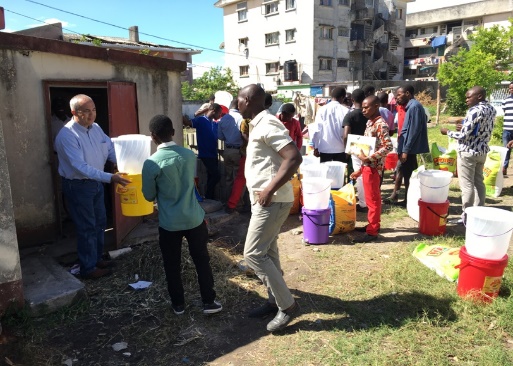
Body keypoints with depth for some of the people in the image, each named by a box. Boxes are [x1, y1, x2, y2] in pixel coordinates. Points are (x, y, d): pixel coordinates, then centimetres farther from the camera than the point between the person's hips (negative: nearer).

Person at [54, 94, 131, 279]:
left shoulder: (96, 128, 0)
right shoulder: (67, 135, -25)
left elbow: (111, 149, 4)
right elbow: (80, 167, -32)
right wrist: (110, 178, -38)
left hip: (96, 182, 8)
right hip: (78, 186, -8)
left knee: (100, 222, 18)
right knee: (87, 227, 3)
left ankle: (97, 258, 36)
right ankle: (88, 268, 19)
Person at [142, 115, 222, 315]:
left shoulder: (151, 163, -15)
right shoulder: (190, 155, -4)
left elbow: (149, 196, -3)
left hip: (169, 223, -2)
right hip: (194, 218, 3)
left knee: (172, 265, 15)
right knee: (202, 261, 14)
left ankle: (178, 304, 29)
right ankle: (209, 302, 22)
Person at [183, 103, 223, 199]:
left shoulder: (215, 124, 12)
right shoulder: (201, 120, -8)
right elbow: (187, 122, -23)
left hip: (213, 154, 7)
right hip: (205, 154, -7)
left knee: (212, 176, 11)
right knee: (216, 176, -11)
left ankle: (210, 198, 21)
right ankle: (208, 197, 3)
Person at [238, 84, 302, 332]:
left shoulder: (267, 125, -17)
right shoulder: (258, 125, 15)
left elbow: (294, 157, -27)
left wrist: (270, 189, -27)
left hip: (271, 201, -10)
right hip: (263, 200, 10)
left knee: (253, 254, -7)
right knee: (267, 252, 16)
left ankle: (287, 305, 5)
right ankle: (276, 301, 29)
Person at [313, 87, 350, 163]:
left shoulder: (322, 109, -3)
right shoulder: (345, 111, -5)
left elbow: (317, 129, -3)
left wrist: (315, 147, 5)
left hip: (325, 148, 1)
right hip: (340, 149, -1)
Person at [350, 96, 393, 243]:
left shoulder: (381, 124, -16)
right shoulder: (370, 122, 12)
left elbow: (388, 147, -25)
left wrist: (368, 158, -24)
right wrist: (361, 168, 17)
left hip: (373, 167, -9)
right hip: (367, 166, 9)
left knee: (373, 199, -1)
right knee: (370, 198, 18)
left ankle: (372, 232, 8)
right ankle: (373, 225, 30)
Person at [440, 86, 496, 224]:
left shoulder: (475, 111, -20)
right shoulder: (491, 109, 8)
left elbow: (463, 136, -21)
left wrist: (447, 132, -6)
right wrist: (465, 127, 10)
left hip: (468, 152, -9)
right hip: (482, 150, 9)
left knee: (466, 185, -1)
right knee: (479, 182, 16)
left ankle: (467, 216, 5)